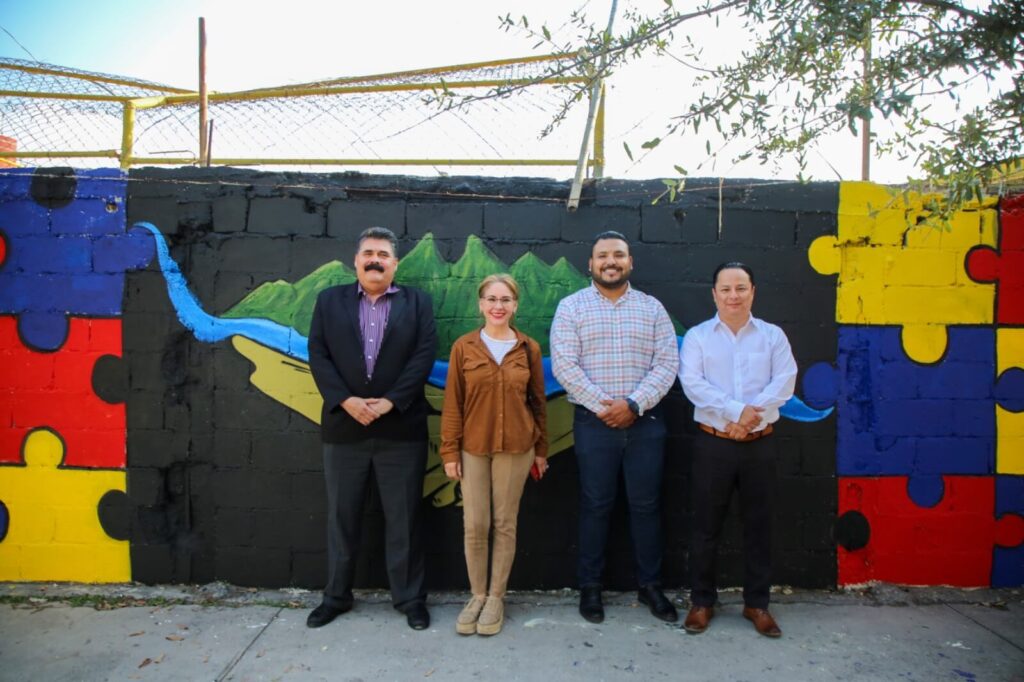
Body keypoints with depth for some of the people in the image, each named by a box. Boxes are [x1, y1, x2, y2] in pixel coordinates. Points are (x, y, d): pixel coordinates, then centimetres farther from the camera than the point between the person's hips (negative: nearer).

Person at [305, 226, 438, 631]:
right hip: (344, 425, 2)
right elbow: (318, 355, 1)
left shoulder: (416, 302, 6)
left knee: (404, 518, 6)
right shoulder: (330, 301, 10)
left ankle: (410, 597, 21)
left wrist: (390, 402, -14)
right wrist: (345, 401, -13)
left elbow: (424, 355, -4)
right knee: (341, 516, 13)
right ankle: (336, 595, 30)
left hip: (401, 427, -1)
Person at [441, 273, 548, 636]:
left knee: (505, 524, 8)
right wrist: (449, 450, -4)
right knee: (474, 526, 5)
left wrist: (541, 449, 7)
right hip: (473, 448, 0)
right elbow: (452, 403, -1)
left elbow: (538, 402, 6)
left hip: (516, 448, 0)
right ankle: (477, 595, 24)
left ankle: (496, 597, 24)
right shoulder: (463, 346, -2)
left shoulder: (529, 349, 1)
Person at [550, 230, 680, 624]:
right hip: (594, 422, -2)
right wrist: (602, 406, -13)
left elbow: (667, 363, 0)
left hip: (645, 421, 2)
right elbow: (564, 365, -7)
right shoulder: (571, 307, 1)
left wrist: (634, 404, -12)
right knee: (595, 506, 6)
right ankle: (590, 587, 21)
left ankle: (650, 585, 25)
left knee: (646, 504, 9)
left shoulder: (652, 307, 8)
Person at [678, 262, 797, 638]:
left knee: (758, 526, 10)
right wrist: (736, 411, -21)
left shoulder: (773, 336, 6)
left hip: (759, 445, 2)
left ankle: (757, 603, 26)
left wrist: (750, 414, -18)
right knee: (706, 526, 6)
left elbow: (784, 382, -6)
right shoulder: (697, 336, 1)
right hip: (713, 444, -1)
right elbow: (692, 384, -11)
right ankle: (701, 601, 22)